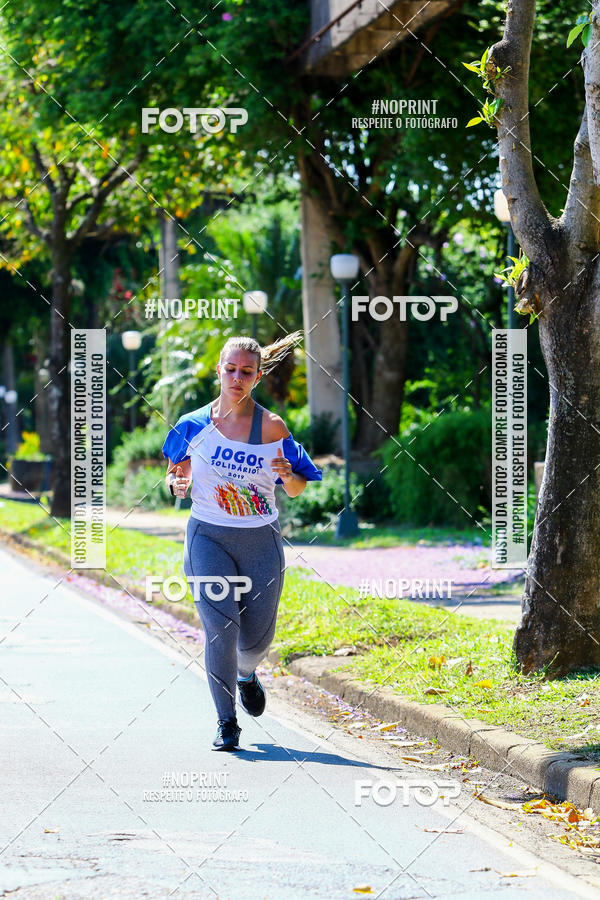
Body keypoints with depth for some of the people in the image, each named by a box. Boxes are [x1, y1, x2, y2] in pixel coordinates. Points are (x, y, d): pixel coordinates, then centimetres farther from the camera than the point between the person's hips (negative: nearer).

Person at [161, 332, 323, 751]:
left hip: (261, 541, 1)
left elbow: (298, 490, 3)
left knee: (257, 636, 4)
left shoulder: (272, 428, -3)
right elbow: (177, 473, 11)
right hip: (209, 538, -1)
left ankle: (246, 674, 42)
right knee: (221, 628, -15)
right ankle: (227, 724, -4)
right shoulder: (195, 424, -2)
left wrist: (288, 476, -19)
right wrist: (178, 484, -12)